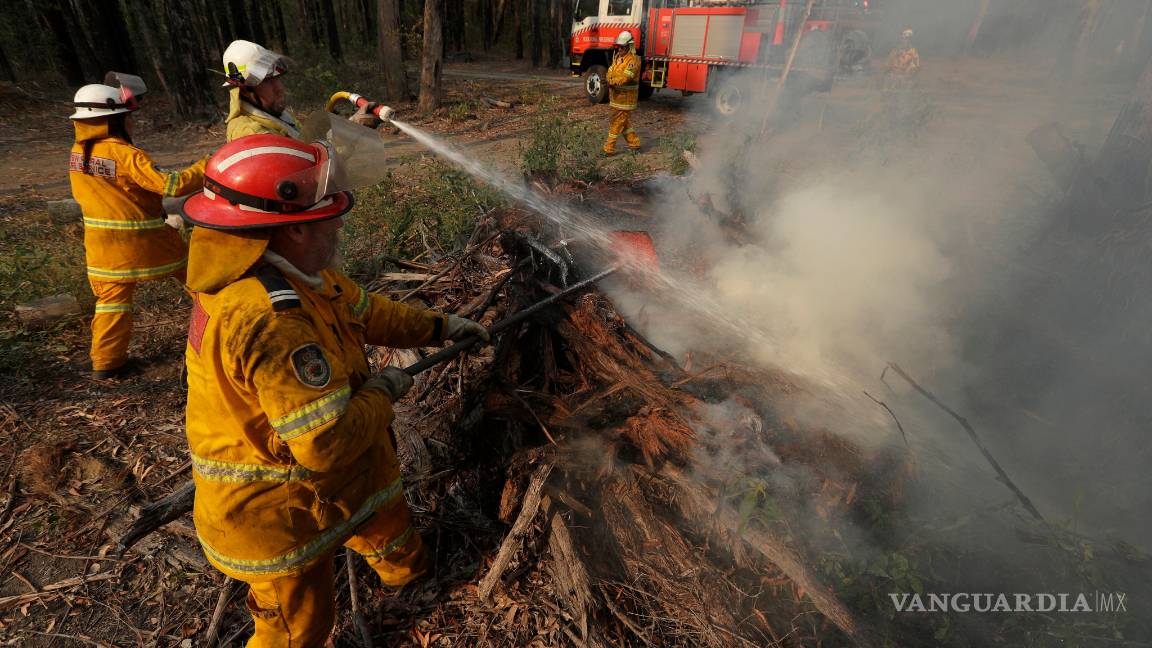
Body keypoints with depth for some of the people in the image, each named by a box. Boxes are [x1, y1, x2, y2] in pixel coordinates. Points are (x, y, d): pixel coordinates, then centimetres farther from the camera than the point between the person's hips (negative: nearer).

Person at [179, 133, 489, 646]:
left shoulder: (295, 272, -8)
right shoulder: (271, 320, -38)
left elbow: (365, 311, 8)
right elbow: (329, 442, -36)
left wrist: (439, 327, 8)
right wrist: (384, 391, -19)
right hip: (276, 513, -9)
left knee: (384, 512, 33)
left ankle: (404, 568, 64)